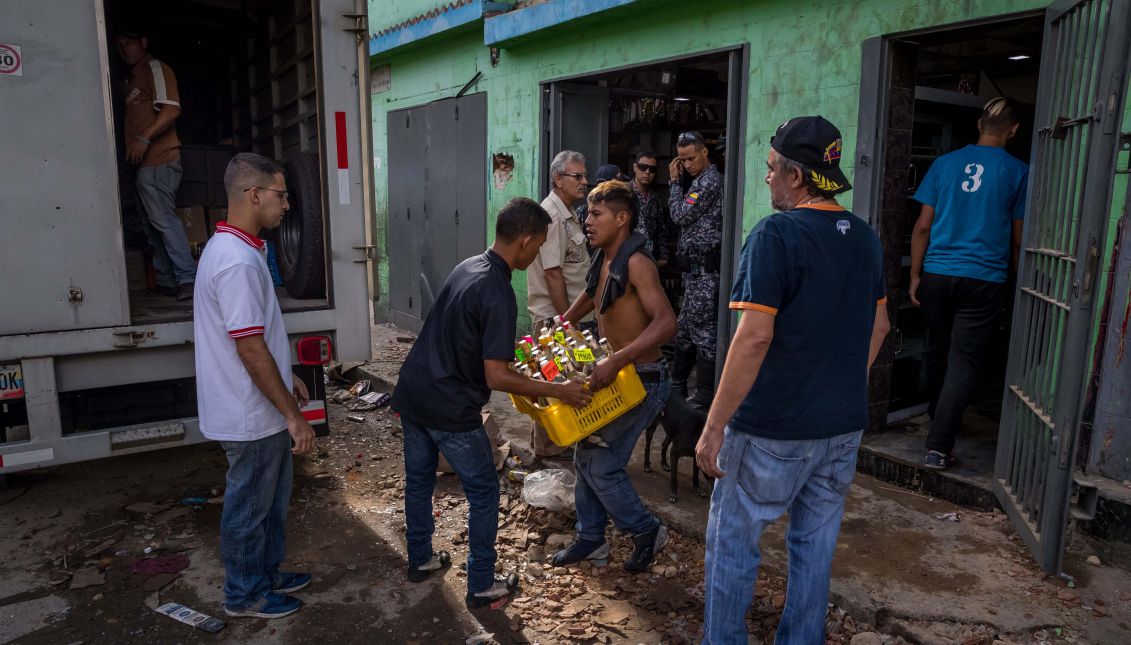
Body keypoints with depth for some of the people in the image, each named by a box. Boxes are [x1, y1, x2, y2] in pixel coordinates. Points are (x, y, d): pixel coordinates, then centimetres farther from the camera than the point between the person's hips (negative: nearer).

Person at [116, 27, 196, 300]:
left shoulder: (155, 69, -2)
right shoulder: (132, 78, 27)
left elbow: (172, 109, -16)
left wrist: (144, 138, -21)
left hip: (158, 159, -10)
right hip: (147, 163, 10)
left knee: (162, 217, -16)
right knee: (152, 223, 10)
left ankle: (188, 278, -19)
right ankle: (166, 280, 15)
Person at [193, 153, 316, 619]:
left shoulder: (233, 249, 8)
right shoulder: (238, 261, -26)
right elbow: (251, 350, -26)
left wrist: (287, 378, 21)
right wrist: (293, 415, -21)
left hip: (262, 412, 10)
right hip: (252, 418, -10)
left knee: (272, 499, 23)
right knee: (249, 509, 9)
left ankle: (267, 574, 40)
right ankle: (245, 594, 28)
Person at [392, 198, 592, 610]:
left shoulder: (467, 267, 5)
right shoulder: (499, 295, -23)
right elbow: (496, 378, -24)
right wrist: (559, 391, -16)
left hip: (412, 394, 9)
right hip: (450, 410, -9)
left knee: (419, 480, 22)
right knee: (484, 492, 8)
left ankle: (420, 560, 41)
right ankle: (482, 586, 20)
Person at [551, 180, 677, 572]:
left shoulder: (635, 263, -21)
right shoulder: (602, 261, 6)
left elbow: (666, 322, -32)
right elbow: (589, 298, 27)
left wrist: (615, 362, -38)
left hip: (642, 381, -9)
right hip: (616, 377, 9)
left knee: (601, 465, -5)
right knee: (585, 456, 13)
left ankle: (646, 531, 18)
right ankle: (591, 538, 28)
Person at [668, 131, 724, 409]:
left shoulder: (709, 181, -13)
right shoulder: (702, 180, 19)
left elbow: (680, 216, -13)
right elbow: (684, 216, 20)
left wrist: (674, 181, -3)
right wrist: (678, 180, 12)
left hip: (704, 268, -11)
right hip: (696, 267, 11)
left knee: (703, 329, -6)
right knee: (686, 327, 16)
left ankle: (705, 397, 1)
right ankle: (677, 386, 28)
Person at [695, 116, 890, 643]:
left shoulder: (776, 234, -17)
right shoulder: (864, 237, 6)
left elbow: (754, 338, -24)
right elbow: (878, 326, 15)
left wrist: (714, 427, -19)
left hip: (774, 428, -7)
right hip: (844, 424, 7)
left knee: (732, 542, 10)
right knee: (815, 545, 18)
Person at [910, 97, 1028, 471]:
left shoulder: (945, 163, 5)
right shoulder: (1017, 172, 0)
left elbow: (923, 226, 3)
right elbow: (1017, 240, 5)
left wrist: (915, 276, 9)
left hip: (937, 275, 3)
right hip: (983, 281, -3)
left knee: (938, 352, 18)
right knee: (963, 362, -2)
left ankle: (938, 417, 39)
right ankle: (938, 447, -6)